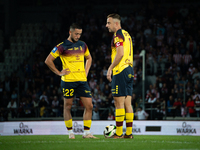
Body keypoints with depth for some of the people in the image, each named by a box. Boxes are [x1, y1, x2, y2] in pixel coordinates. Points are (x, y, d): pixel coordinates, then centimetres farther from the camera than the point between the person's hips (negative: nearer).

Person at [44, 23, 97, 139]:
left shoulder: (82, 45, 12)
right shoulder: (62, 46, -4)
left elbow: (89, 58, 29)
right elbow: (48, 60, -3)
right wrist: (59, 73, -5)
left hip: (82, 80, 5)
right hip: (68, 81, -4)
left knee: (89, 106, -3)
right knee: (68, 106, 2)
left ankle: (87, 132, 3)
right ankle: (70, 132, 13)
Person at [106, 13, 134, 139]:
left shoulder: (118, 35, -10)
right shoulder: (127, 34, 19)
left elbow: (120, 53, -20)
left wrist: (110, 68, -16)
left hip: (120, 71, -9)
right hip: (129, 70, 9)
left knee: (119, 102, -7)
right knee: (127, 102, 7)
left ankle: (118, 133, -7)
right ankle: (129, 132, 7)